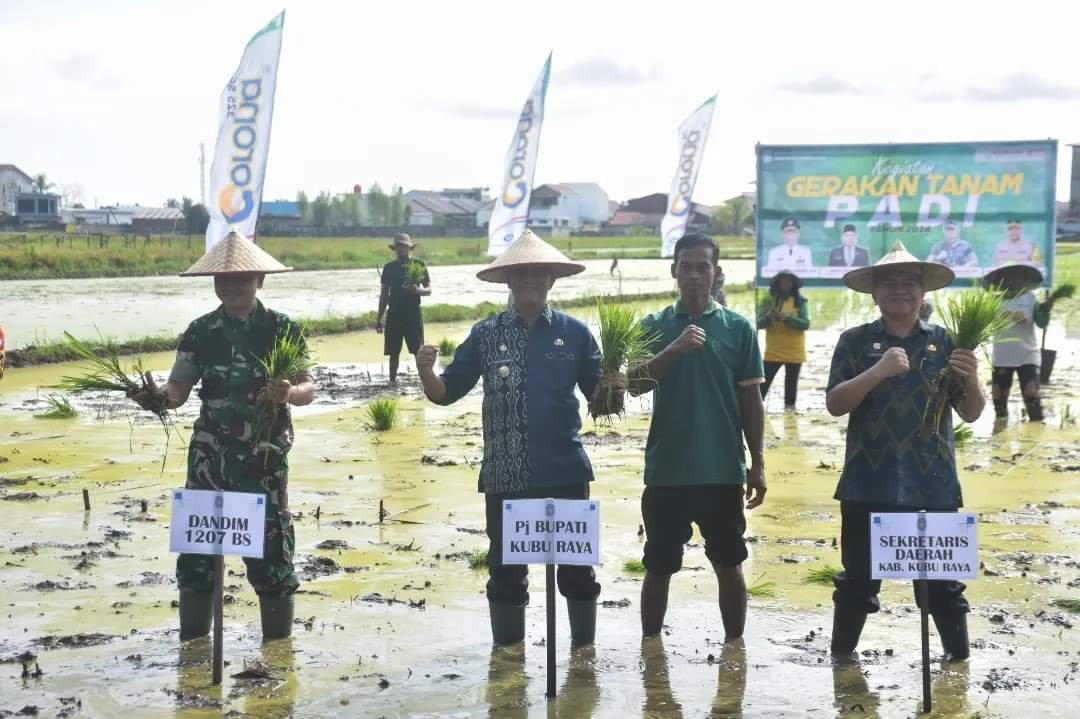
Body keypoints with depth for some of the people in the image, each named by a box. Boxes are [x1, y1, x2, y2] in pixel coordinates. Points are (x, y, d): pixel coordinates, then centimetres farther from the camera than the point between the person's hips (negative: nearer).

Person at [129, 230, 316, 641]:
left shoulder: (282, 330, -3)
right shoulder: (201, 332, 4)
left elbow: (308, 389, -5)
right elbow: (179, 389, 3)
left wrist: (288, 392, -27)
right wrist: (158, 397, -20)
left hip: (266, 457, -2)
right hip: (209, 456, 2)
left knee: (270, 546, 1)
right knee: (197, 543, 5)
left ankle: (278, 648, 15)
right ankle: (192, 644, 19)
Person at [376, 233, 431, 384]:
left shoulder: (419, 265, 2)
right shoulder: (389, 267, 8)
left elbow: (428, 290, 2)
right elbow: (384, 294, 12)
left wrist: (417, 290, -21)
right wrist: (379, 319, 8)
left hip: (413, 313, -2)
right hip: (394, 314, 2)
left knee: (419, 350, -6)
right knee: (393, 351, 3)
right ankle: (392, 380, 11)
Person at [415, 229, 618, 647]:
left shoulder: (574, 333, 2)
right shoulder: (485, 334, 2)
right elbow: (446, 392, 1)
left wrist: (615, 388, -19)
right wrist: (425, 373, -20)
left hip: (565, 471, 0)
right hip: (505, 474, 0)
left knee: (577, 565, 9)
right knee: (506, 569, 10)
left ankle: (584, 649, 24)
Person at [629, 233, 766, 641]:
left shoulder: (738, 328, 2)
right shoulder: (654, 326, 3)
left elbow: (750, 401, 4)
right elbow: (634, 385, -9)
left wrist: (757, 463, 1)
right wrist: (675, 349, -23)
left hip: (723, 470, 0)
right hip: (666, 470, 0)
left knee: (729, 565, 9)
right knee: (658, 568, 8)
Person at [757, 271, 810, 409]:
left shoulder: (801, 301, 0)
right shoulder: (770, 300, 3)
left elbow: (805, 324, -12)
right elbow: (759, 323, -2)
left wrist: (787, 318, -25)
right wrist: (769, 317, -23)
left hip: (794, 352, 0)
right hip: (773, 351, 0)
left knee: (791, 384, 8)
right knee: (764, 382, -5)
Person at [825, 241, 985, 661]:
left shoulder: (944, 343, 4)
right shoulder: (855, 342, 1)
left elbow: (971, 413, 2)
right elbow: (834, 404, -10)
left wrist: (971, 381, -20)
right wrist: (878, 371, -25)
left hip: (933, 485, 1)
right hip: (868, 484, 0)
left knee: (943, 579, 7)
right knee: (858, 578, 9)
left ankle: (959, 659, 19)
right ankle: (840, 657, 24)